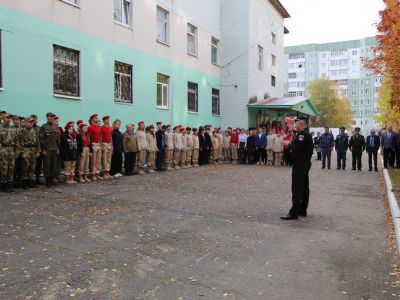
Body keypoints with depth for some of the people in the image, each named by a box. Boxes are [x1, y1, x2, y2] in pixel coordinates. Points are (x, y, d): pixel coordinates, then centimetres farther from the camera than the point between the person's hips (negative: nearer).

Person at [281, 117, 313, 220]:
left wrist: (291, 144, -9)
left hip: (299, 164, -11)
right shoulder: (308, 134, 16)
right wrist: (294, 145, 5)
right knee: (304, 187, 13)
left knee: (296, 189, -9)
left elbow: (297, 148, -28)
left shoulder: (301, 134, -16)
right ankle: (302, 210, 22)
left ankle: (294, 213, -7)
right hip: (305, 163, 11)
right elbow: (309, 149, 14)